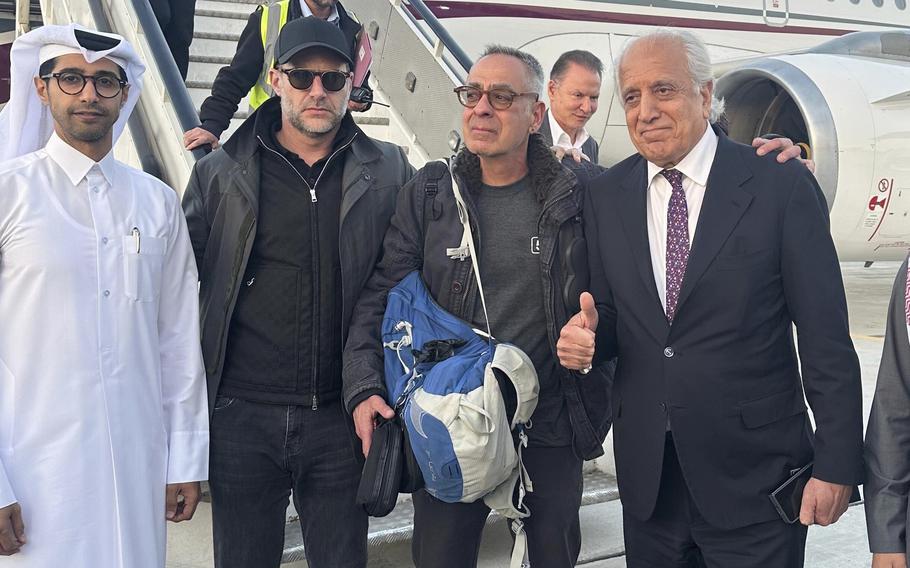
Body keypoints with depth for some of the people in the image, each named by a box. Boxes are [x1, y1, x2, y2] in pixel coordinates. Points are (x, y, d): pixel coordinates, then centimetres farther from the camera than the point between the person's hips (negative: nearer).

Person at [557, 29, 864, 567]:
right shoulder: (606, 196, 3)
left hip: (753, 477, -3)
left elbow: (827, 340, -8)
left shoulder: (783, 186, -9)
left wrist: (837, 463, -9)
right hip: (647, 474, 4)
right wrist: (588, 332, -12)